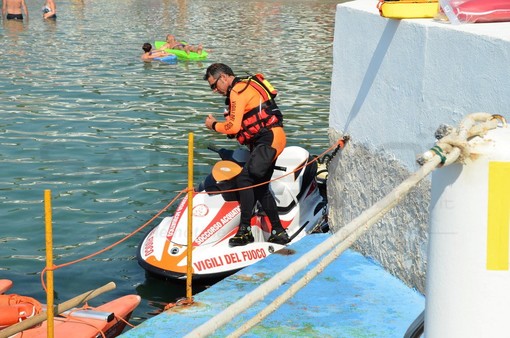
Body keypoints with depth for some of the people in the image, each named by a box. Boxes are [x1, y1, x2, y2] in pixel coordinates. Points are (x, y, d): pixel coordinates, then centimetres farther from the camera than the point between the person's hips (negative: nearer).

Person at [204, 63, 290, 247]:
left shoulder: (237, 91, -11)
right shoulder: (245, 87, 20)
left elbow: (234, 127, -14)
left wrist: (214, 126, 2)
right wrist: (221, 123, 9)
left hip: (268, 139, -11)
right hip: (270, 138, 11)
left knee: (244, 178, -18)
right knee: (260, 188, 13)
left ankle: (245, 230, -18)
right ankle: (279, 232, 18)